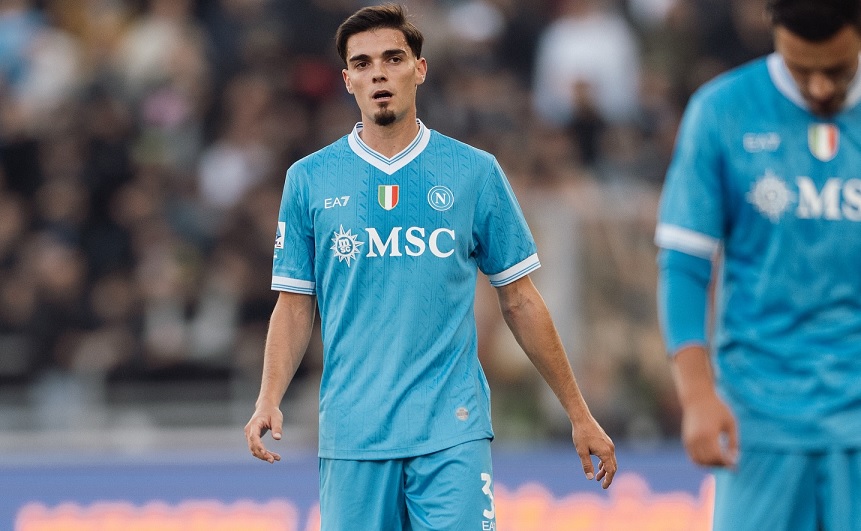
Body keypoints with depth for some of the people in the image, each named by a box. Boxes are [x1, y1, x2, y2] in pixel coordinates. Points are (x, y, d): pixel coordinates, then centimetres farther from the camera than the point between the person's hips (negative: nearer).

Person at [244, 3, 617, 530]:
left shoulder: (476, 172, 5)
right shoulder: (310, 179, 7)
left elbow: (520, 301, 10)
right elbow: (295, 305, 9)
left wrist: (579, 414, 9)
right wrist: (269, 400, -7)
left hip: (451, 431, -1)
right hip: (352, 436, 1)